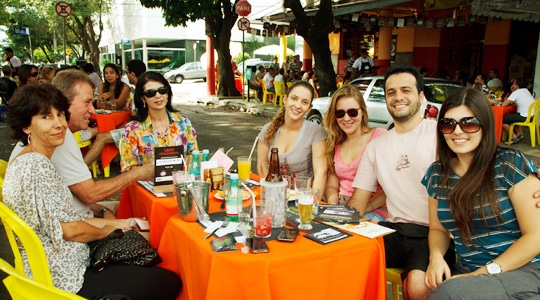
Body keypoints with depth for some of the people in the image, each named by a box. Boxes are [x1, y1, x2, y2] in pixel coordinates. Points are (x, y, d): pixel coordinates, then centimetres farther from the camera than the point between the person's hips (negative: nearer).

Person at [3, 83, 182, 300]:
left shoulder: (29, 159, 8)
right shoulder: (36, 165, -23)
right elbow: (68, 229, -23)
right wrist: (107, 230, -3)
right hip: (64, 279, -10)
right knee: (171, 282, -3)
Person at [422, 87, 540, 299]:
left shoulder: (510, 163, -10)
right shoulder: (437, 173, 3)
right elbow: (438, 228, 14)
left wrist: (486, 272, -18)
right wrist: (436, 256, -8)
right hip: (466, 272, 5)